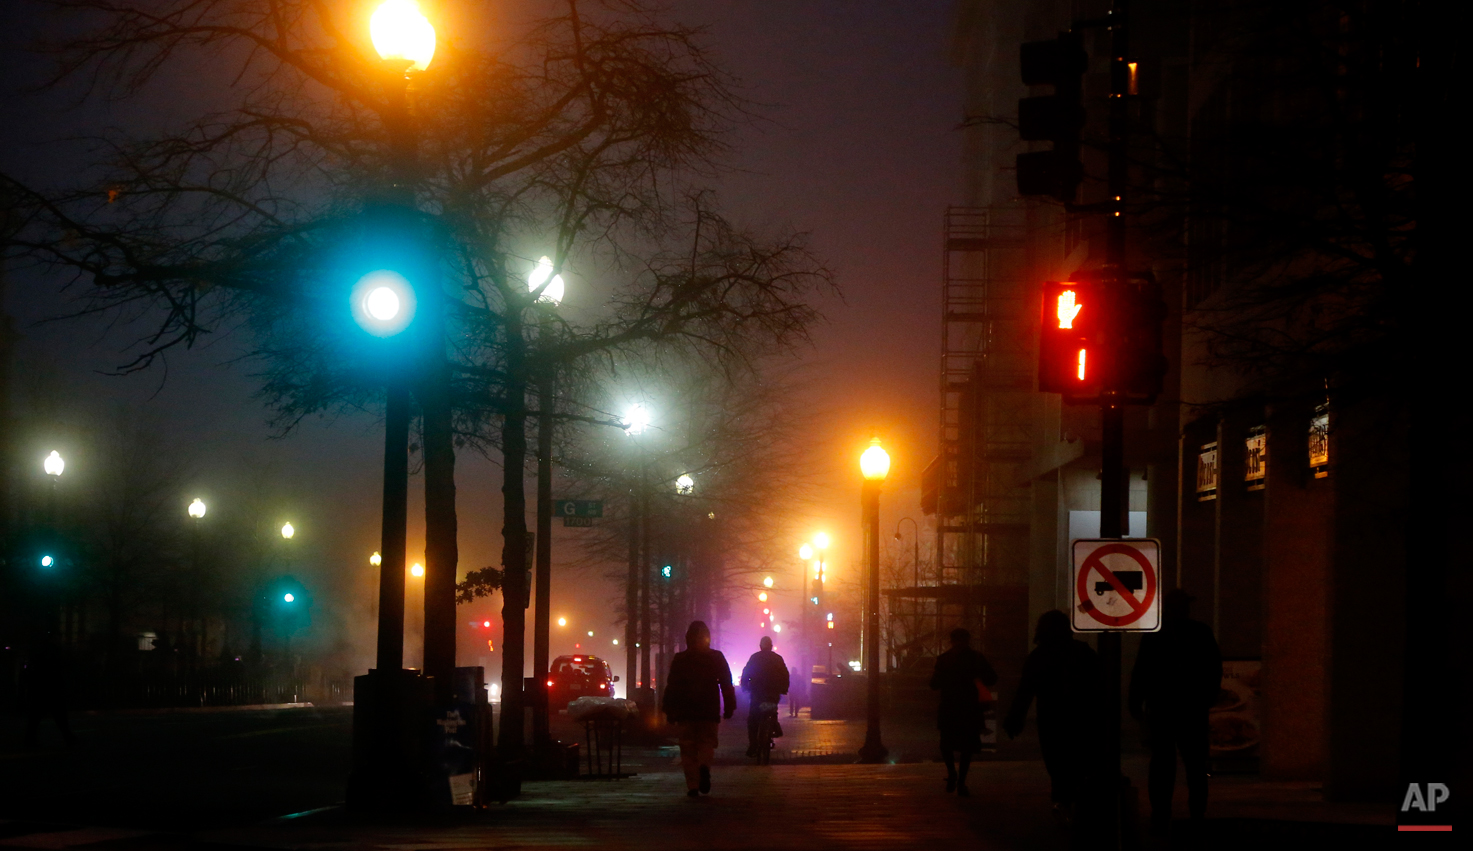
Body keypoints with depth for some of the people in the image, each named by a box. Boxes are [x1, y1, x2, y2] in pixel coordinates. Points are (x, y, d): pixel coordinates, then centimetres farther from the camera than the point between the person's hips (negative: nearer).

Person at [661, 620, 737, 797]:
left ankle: (693, 786, -4)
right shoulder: (716, 658, 3)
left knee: (688, 749, 4)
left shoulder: (679, 659, 3)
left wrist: (670, 711, 8)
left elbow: (671, 687, 3)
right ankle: (704, 766, -21)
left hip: (686, 711, 0)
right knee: (707, 742, 11)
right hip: (709, 711, 0)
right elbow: (726, 684, 2)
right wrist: (729, 708, 7)